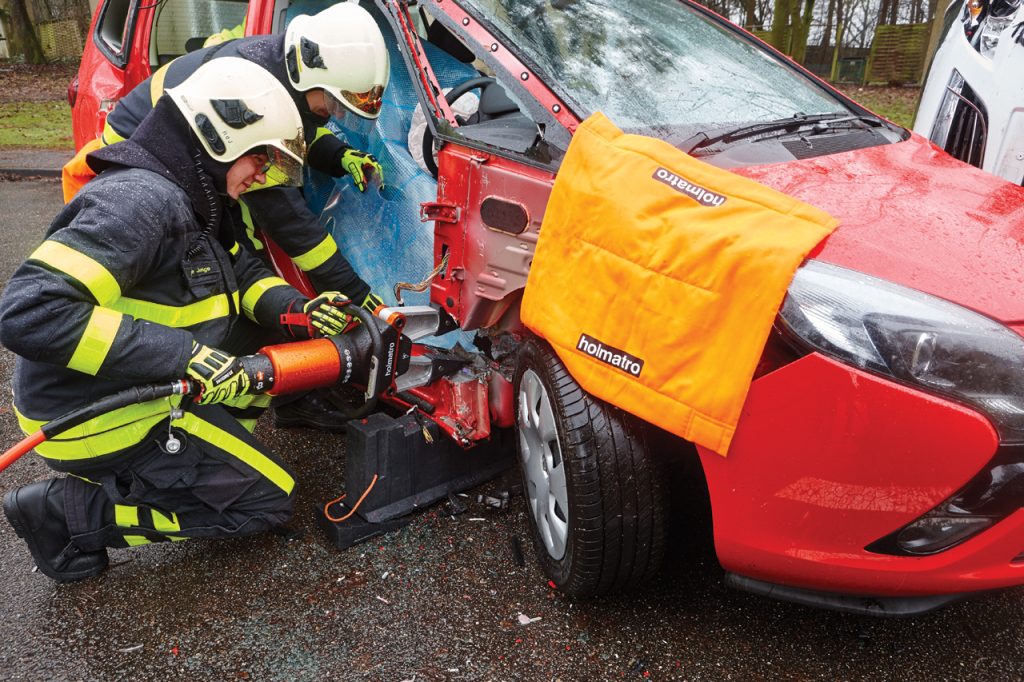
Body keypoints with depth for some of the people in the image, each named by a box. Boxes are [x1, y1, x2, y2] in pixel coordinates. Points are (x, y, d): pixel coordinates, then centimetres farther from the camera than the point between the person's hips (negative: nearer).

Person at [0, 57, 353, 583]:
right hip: (106, 420, -10)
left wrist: (298, 312, -7)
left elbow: (241, 272, 14)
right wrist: (180, 356, -35)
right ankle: (69, 511, -2)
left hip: (147, 389, 10)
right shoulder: (137, 200, -25)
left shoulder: (188, 199, 6)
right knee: (267, 497, -5)